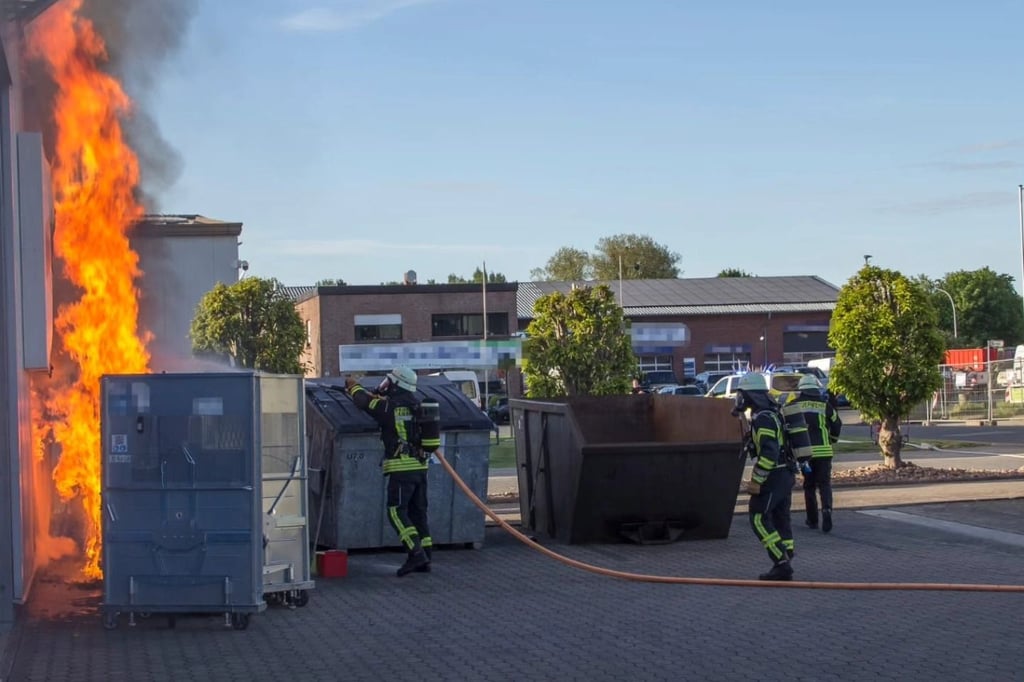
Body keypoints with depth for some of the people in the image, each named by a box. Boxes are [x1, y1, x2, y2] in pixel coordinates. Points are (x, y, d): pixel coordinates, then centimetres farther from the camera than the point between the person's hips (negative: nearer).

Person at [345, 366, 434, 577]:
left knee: (396, 512, -5)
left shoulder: (390, 406, -8)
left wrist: (353, 386, 24)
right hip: (420, 466, 7)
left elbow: (364, 401, 6)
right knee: (418, 512, 11)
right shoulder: (415, 405, 12)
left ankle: (416, 553, -18)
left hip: (402, 467, -7)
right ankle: (425, 559, 11)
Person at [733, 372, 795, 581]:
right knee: (780, 519, 12)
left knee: (759, 519, -6)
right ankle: (784, 566, 14)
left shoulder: (762, 418, -18)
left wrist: (757, 481, -22)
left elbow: (769, 453, -26)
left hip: (773, 477, -10)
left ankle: (782, 564, -12)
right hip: (786, 475, 10)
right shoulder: (773, 413, 15)